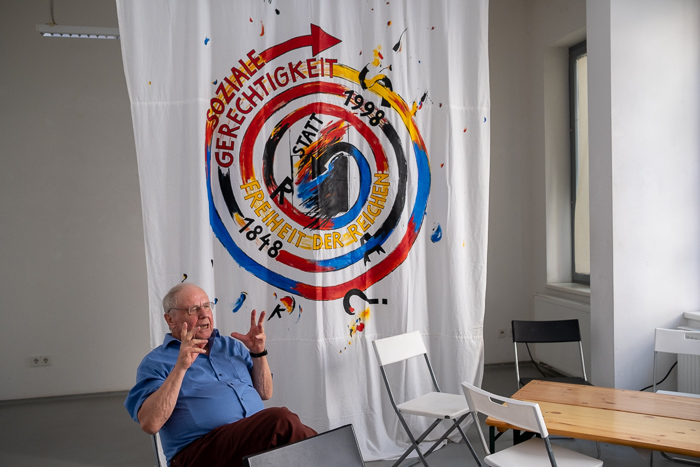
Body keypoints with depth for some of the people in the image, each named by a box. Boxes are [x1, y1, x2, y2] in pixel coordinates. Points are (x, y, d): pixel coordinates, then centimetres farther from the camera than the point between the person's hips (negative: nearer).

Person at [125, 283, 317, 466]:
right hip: (200, 448, -5)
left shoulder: (231, 345, 22)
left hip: (259, 436, 6)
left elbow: (264, 394, 23)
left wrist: (258, 353, 8)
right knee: (281, 419, -31)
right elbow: (149, 424, -9)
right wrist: (180, 368, -15)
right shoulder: (155, 362, 7)